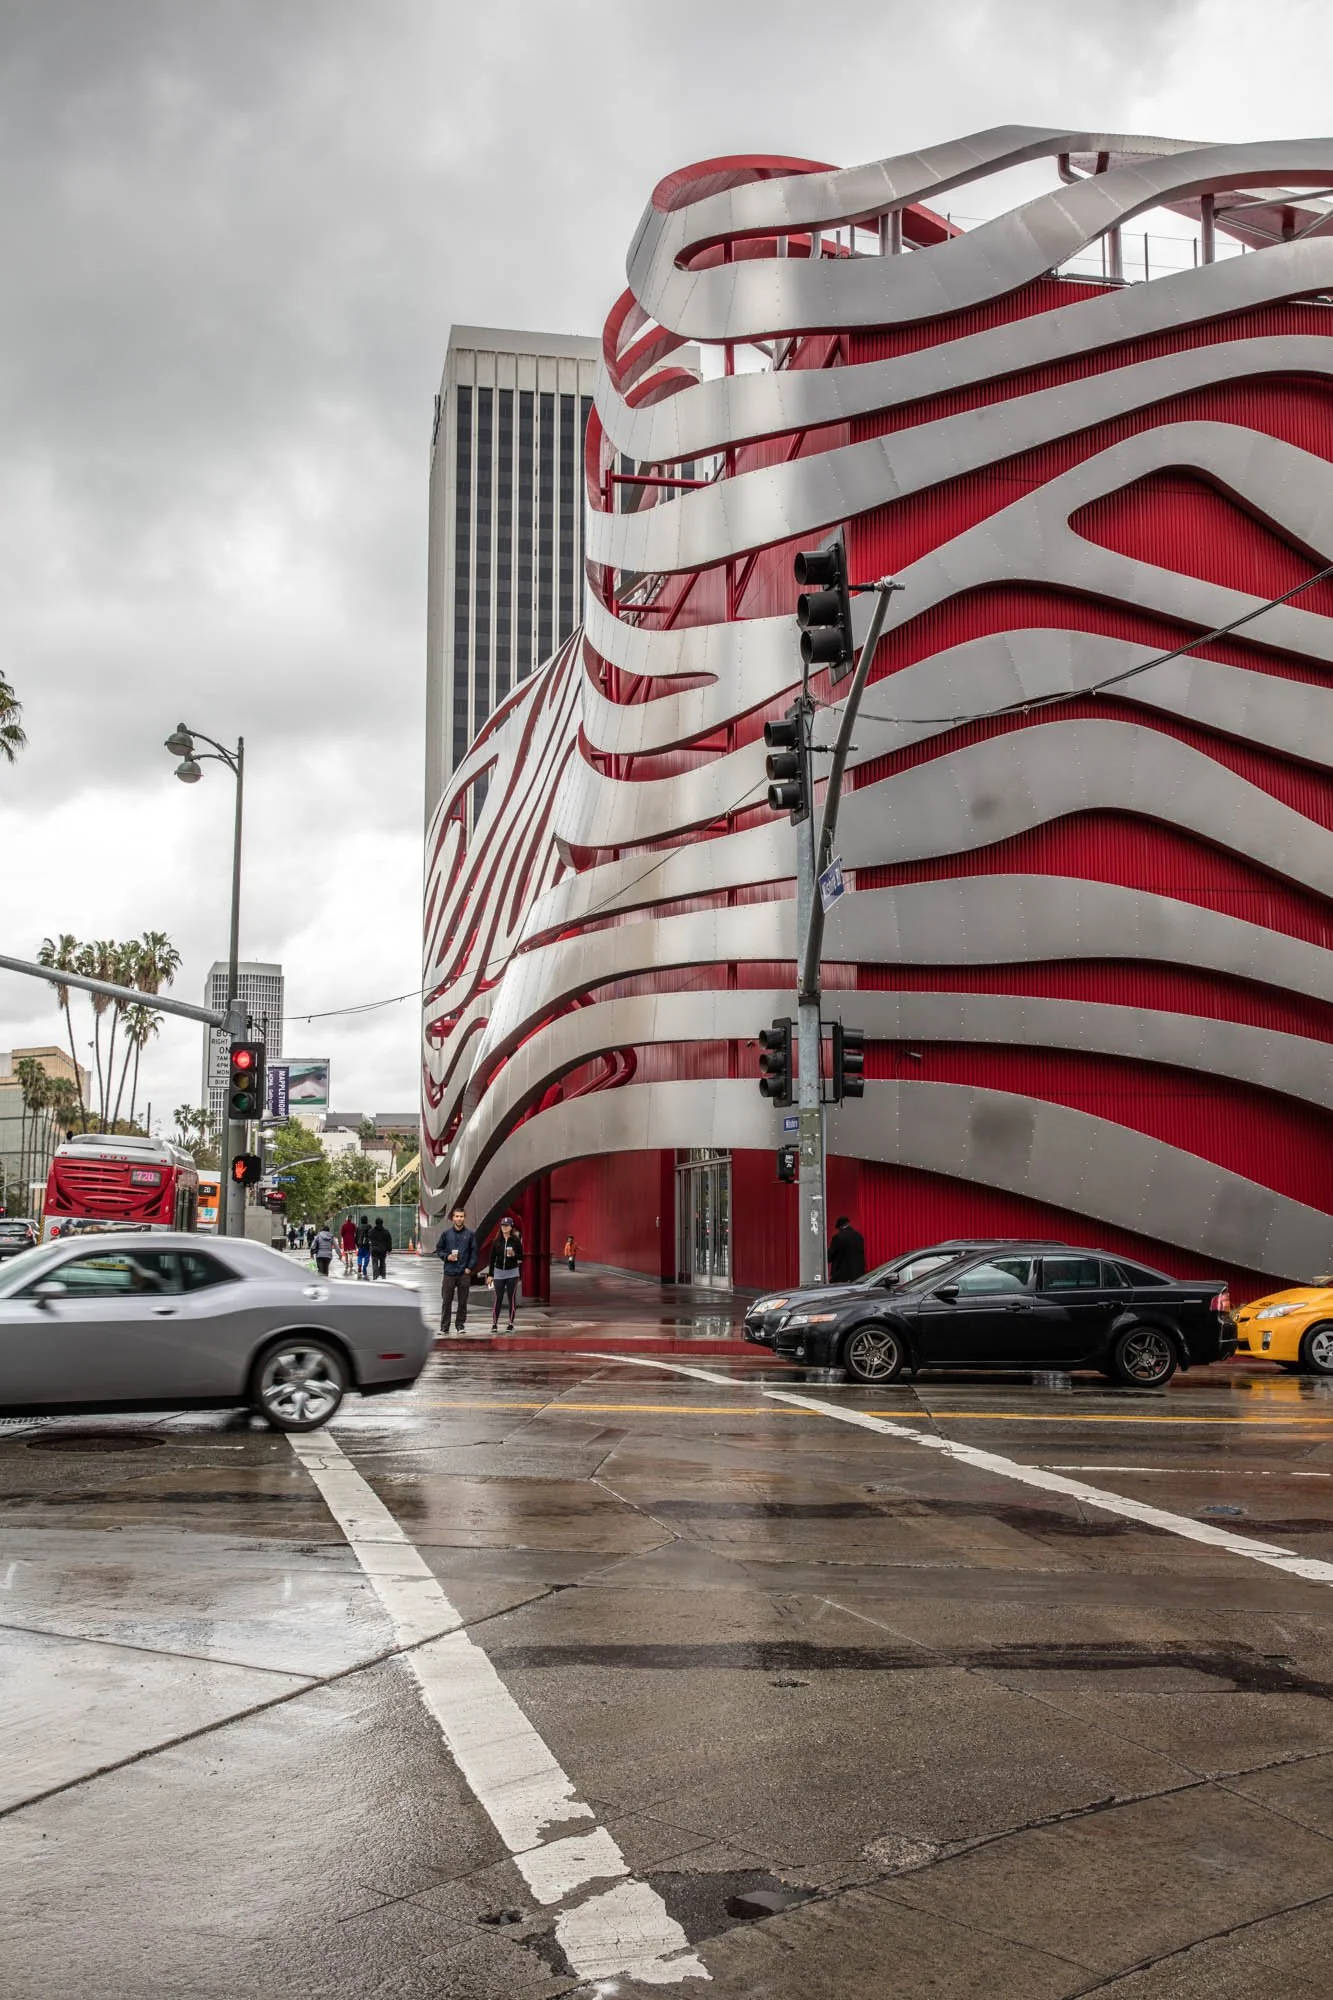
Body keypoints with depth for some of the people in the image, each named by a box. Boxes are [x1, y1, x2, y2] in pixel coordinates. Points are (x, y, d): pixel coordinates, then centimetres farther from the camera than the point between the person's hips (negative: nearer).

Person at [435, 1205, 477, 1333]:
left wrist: (470, 1268, -4)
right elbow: (438, 1250, 11)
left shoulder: (470, 1234, 4)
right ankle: (444, 1327, 6)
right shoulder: (446, 1233, 6)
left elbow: (474, 1253, 6)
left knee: (462, 1302, 4)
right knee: (446, 1301, 1)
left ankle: (460, 1325, 13)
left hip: (464, 1273, 0)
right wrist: (447, 1257, -7)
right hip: (449, 1273, 0)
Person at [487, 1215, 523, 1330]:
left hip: (512, 1273, -1)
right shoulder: (497, 1241, 3)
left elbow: (521, 1258, 2)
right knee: (497, 1299, -3)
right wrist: (490, 1275, 3)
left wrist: (514, 1255, -19)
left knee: (512, 1299, 2)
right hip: (499, 1273, 1)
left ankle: (511, 1324, 8)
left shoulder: (516, 1241, -1)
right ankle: (494, 1323, 3)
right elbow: (492, 1258, 5)